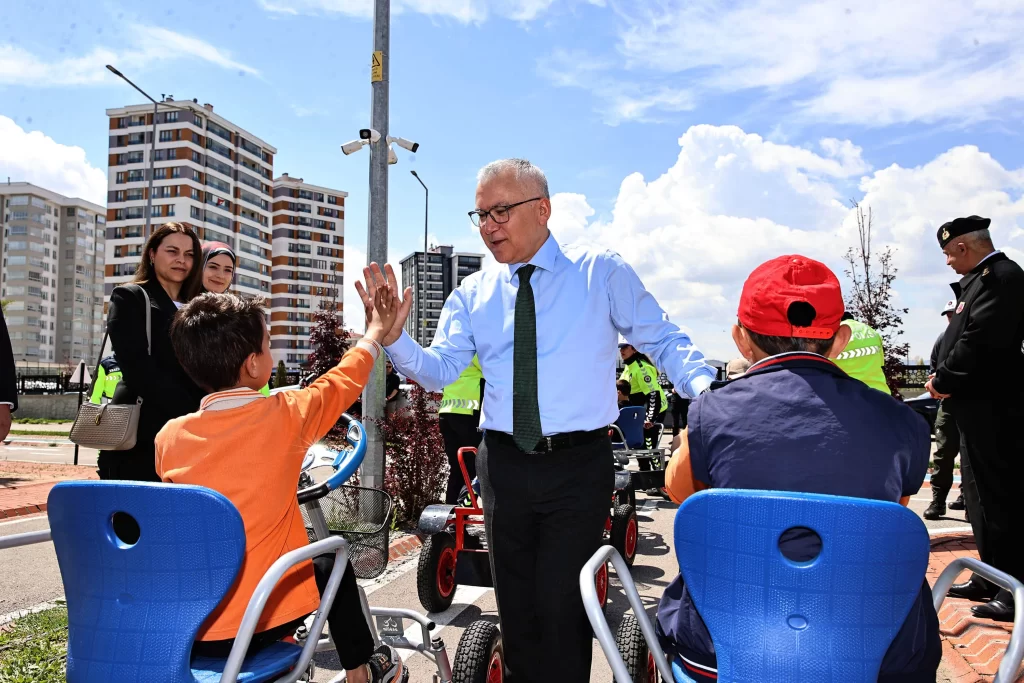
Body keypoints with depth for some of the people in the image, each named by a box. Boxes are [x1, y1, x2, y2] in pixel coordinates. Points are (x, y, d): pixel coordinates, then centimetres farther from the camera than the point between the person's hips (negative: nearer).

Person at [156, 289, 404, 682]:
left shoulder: (169, 437, -5)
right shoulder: (284, 416, -14)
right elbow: (342, 382, 6)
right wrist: (375, 332, 24)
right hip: (255, 626, -3)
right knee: (332, 564, 24)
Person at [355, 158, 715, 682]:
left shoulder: (603, 274, -1)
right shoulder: (473, 294, 6)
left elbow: (665, 343, 1)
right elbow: (439, 371, 0)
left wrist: (709, 389, -17)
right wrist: (394, 337, -19)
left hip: (578, 466, -3)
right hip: (503, 466, 4)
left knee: (561, 604, 0)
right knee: (515, 604, 17)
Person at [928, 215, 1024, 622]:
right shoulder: (983, 278, 16)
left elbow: (981, 339, -24)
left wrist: (943, 380, -12)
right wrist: (944, 379, 2)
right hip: (979, 409, 11)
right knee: (981, 496, 17)